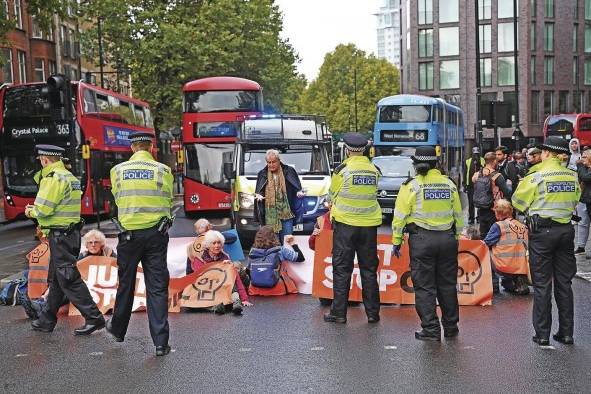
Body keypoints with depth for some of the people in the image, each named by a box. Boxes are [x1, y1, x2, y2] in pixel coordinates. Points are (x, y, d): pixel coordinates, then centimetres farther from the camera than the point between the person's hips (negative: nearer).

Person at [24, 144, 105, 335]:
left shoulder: (53, 178, -16)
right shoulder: (70, 177, 15)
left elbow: (43, 210, -20)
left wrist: (31, 211, 1)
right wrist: (36, 209, 12)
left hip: (59, 235, -10)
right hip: (71, 232, 10)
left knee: (69, 280, -6)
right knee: (56, 279, 17)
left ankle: (94, 318, -4)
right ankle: (46, 320, 27)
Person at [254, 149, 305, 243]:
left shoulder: (289, 171, 4)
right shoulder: (262, 174, 8)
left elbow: (297, 186, 7)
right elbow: (258, 191, 9)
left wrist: (299, 192, -15)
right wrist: (258, 195, -13)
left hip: (286, 212, -1)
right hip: (270, 213, 1)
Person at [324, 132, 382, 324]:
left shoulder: (343, 169, -9)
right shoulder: (374, 170, 2)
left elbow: (332, 195, 3)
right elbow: (373, 194, 9)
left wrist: (334, 206, 22)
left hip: (345, 224, -3)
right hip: (369, 224, 4)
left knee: (342, 269, 4)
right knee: (369, 269, 11)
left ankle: (339, 313, 5)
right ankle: (373, 313, 14)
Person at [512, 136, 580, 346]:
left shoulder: (536, 177, -12)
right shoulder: (572, 176, 3)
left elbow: (518, 202, -2)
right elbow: (575, 200, 16)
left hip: (542, 230, -4)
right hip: (566, 230, 4)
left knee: (542, 284, 2)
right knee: (564, 283, 12)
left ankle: (542, 334, 5)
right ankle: (566, 333, 17)